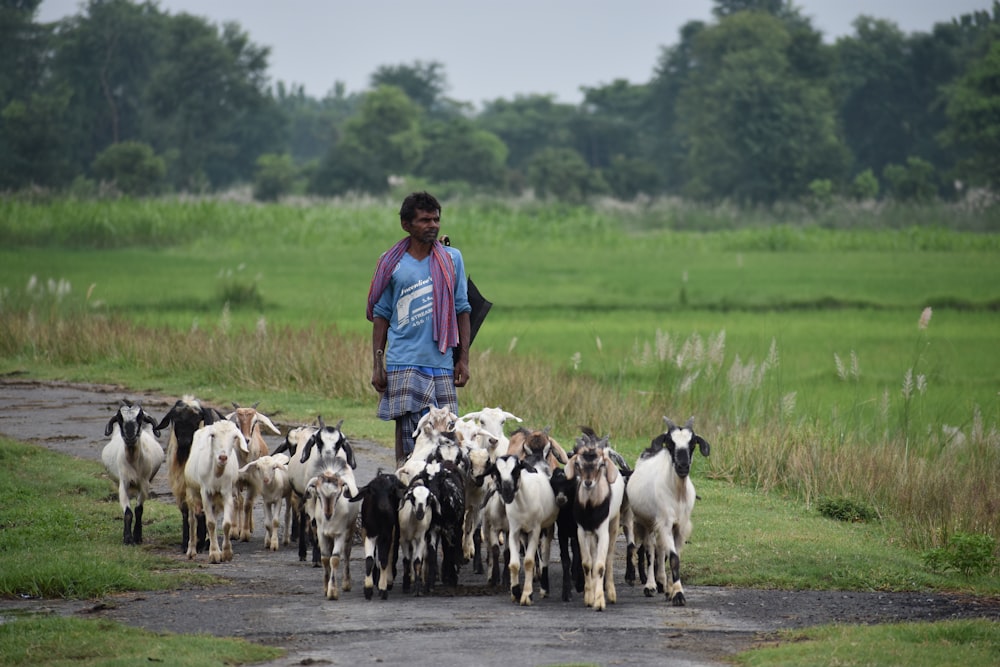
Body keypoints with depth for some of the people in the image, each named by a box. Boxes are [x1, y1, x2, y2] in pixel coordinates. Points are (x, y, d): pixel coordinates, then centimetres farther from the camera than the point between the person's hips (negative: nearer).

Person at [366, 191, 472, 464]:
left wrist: (463, 360, 5)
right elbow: (381, 315, 9)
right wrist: (377, 365, 3)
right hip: (403, 363, -1)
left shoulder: (452, 259, 9)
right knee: (407, 434, -6)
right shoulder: (392, 264, 6)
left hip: (442, 363, 1)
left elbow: (462, 311, 11)